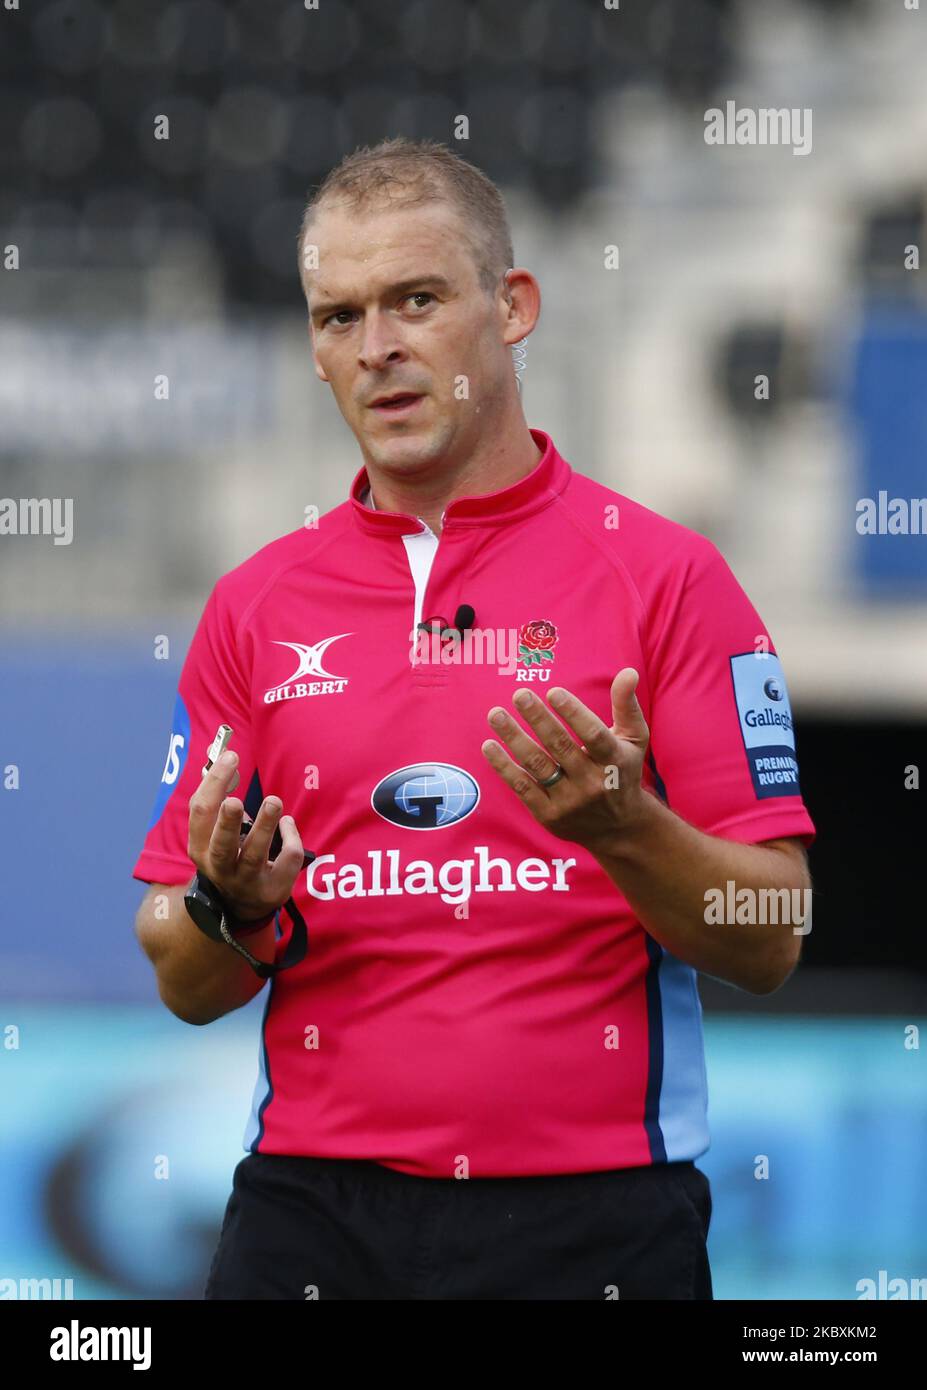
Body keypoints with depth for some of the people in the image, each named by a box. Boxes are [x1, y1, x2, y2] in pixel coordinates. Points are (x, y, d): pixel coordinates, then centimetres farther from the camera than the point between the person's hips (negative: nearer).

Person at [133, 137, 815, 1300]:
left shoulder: (663, 575, 0)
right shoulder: (254, 606, 10)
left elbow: (769, 943, -3)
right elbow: (185, 986, 10)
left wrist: (621, 829, -20)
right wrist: (233, 908, -11)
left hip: (590, 1215, -2)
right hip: (314, 1211, 3)